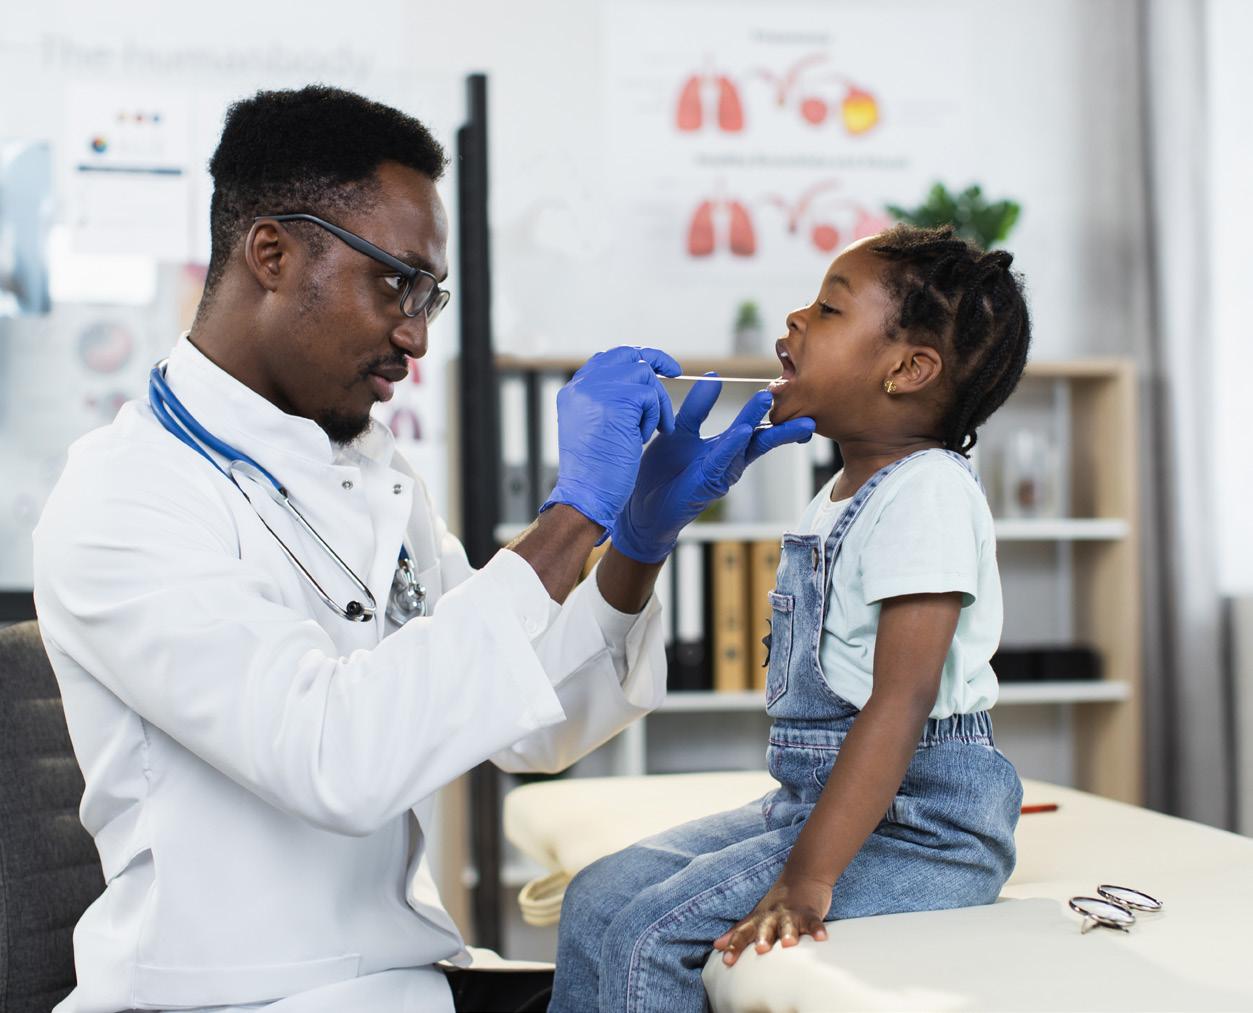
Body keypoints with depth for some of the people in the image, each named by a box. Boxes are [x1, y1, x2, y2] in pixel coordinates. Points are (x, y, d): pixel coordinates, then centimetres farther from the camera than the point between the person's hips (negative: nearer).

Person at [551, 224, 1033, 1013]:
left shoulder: (928, 490, -17)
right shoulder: (842, 497, 15)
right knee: (600, 896, 4)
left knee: (648, 936, -19)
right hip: (813, 798, 10)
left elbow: (903, 699, -25)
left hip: (916, 823, -10)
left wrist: (808, 877, -29)